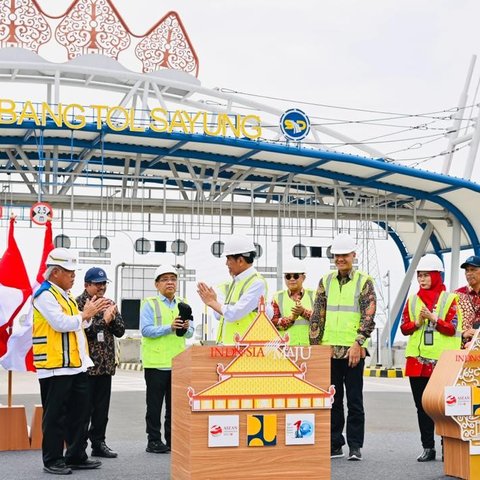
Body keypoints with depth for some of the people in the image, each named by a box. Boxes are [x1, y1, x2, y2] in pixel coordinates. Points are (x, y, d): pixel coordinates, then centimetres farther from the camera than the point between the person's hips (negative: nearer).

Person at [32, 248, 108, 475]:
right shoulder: (45, 295, -11)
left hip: (75, 365, 9)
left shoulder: (66, 295, 18)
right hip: (55, 367, -9)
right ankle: (52, 460, 7)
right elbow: (61, 323, -21)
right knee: (55, 416, -1)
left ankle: (76, 457, 21)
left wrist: (88, 315, 5)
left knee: (79, 413, 12)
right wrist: (85, 315, -10)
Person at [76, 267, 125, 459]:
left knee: (102, 407, 10)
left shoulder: (109, 304, 14)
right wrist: (103, 320, -17)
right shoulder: (79, 303, -6)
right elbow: (81, 331, -17)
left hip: (106, 364, 6)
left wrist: (113, 317, -7)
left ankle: (98, 443, 18)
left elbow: (120, 331, 11)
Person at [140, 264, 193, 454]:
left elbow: (190, 333, 11)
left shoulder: (182, 305, 15)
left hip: (178, 363, 5)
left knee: (175, 405, 9)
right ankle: (154, 441, 8)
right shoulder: (149, 304, -2)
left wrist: (185, 328, -11)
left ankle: (172, 439, 17)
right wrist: (169, 328, -23)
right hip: (156, 362, -5)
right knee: (155, 404, 1)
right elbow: (146, 330, -14)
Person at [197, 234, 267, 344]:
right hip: (224, 344, 8)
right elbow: (220, 315, 23)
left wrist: (212, 302, -4)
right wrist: (214, 301, 6)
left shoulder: (257, 283, -11)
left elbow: (233, 314, -18)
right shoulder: (235, 282, 16)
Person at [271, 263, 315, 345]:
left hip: (310, 344, 0)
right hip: (286, 345, 0)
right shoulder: (278, 297, 13)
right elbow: (273, 322, 3)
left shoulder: (313, 295, 13)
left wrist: (304, 312, -14)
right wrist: (290, 318, -14)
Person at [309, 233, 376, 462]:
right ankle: (334, 445, 16)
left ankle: (355, 446, 10)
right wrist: (315, 346, 2)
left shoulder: (364, 282, 0)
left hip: (353, 351, -3)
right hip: (329, 350, 3)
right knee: (332, 400, 8)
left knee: (354, 400, 2)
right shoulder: (325, 281, 10)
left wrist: (358, 343, -15)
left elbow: (369, 316, -7)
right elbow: (317, 316, 9)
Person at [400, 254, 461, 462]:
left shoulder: (449, 299, 1)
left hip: (442, 361, -4)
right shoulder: (412, 300, 11)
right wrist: (417, 323, -11)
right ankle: (428, 448, 15)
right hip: (417, 360, 4)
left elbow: (452, 328, -7)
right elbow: (404, 327, 8)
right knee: (422, 406, 7)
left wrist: (433, 318, -18)